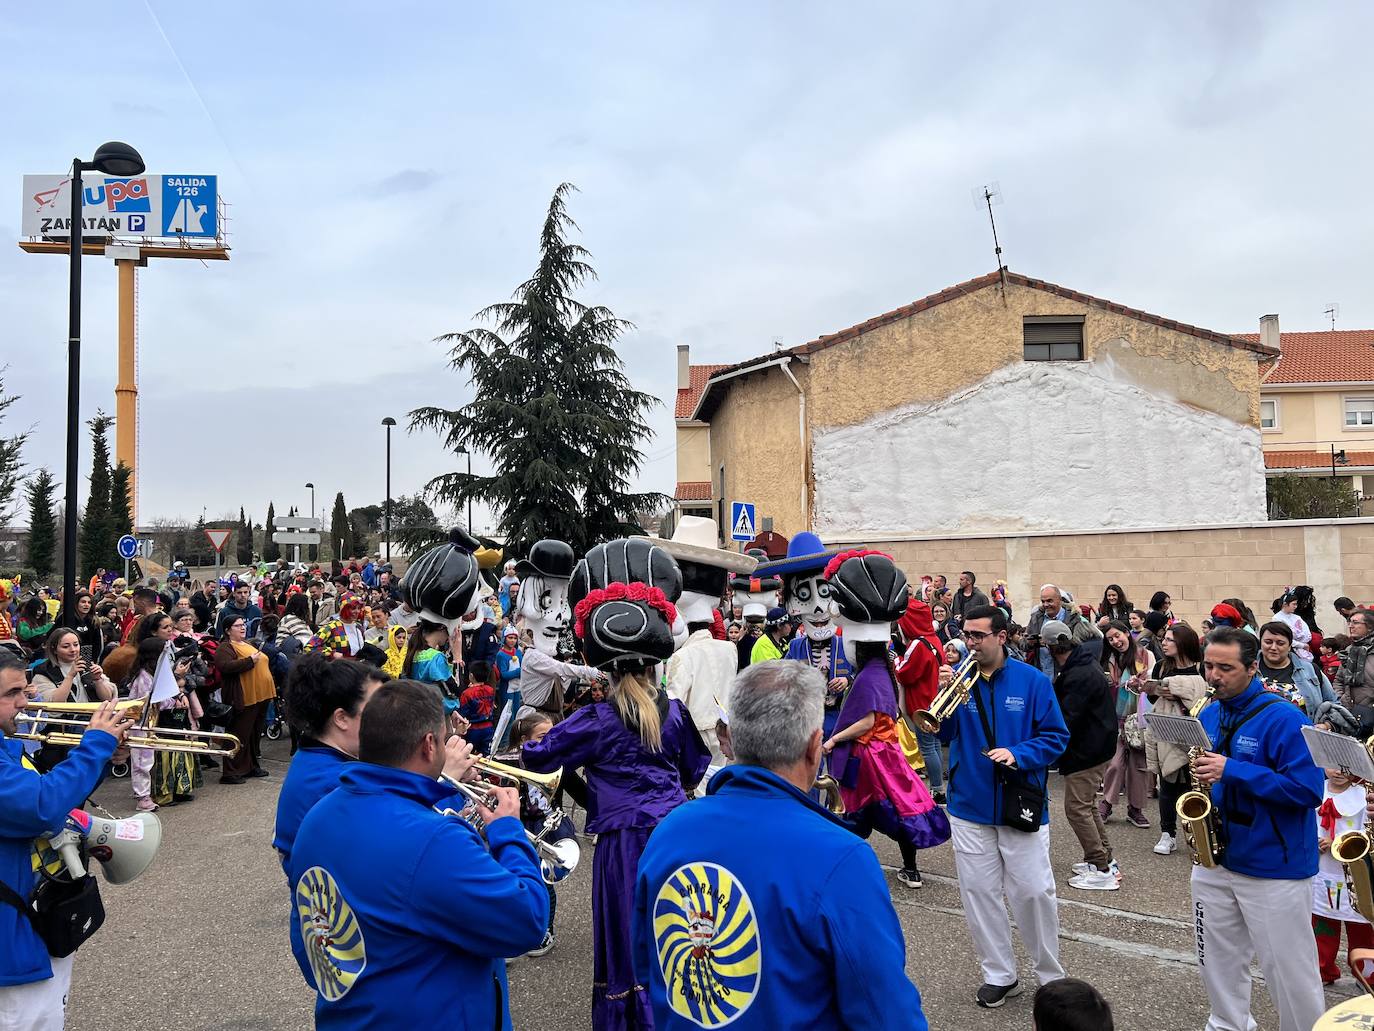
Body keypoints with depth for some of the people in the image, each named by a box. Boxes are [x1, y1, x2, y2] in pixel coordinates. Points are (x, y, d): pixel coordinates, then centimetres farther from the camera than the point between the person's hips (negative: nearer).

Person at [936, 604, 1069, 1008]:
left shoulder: (1032, 681, -6)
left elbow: (1056, 737, -5)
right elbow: (942, 735, -6)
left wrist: (1017, 755, -21)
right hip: (969, 805, 2)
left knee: (1033, 892, 5)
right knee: (978, 893, 10)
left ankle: (1051, 975, 26)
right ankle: (999, 974, 26)